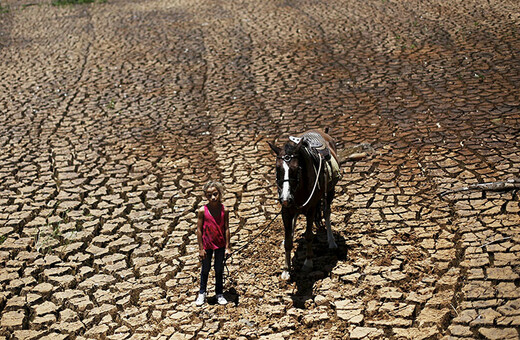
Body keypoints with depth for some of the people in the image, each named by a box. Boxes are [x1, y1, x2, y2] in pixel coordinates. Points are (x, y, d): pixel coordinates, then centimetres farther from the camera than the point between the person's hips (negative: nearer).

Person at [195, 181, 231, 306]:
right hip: (207, 245, -1)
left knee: (219, 269, 14)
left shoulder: (224, 210, -11)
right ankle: (202, 293, 32)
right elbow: (199, 230, -9)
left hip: (220, 244, 1)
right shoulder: (203, 211, -14)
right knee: (205, 269, 15)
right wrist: (201, 248, -9)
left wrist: (227, 247, -5)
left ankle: (219, 294, 30)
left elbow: (226, 229, -6)